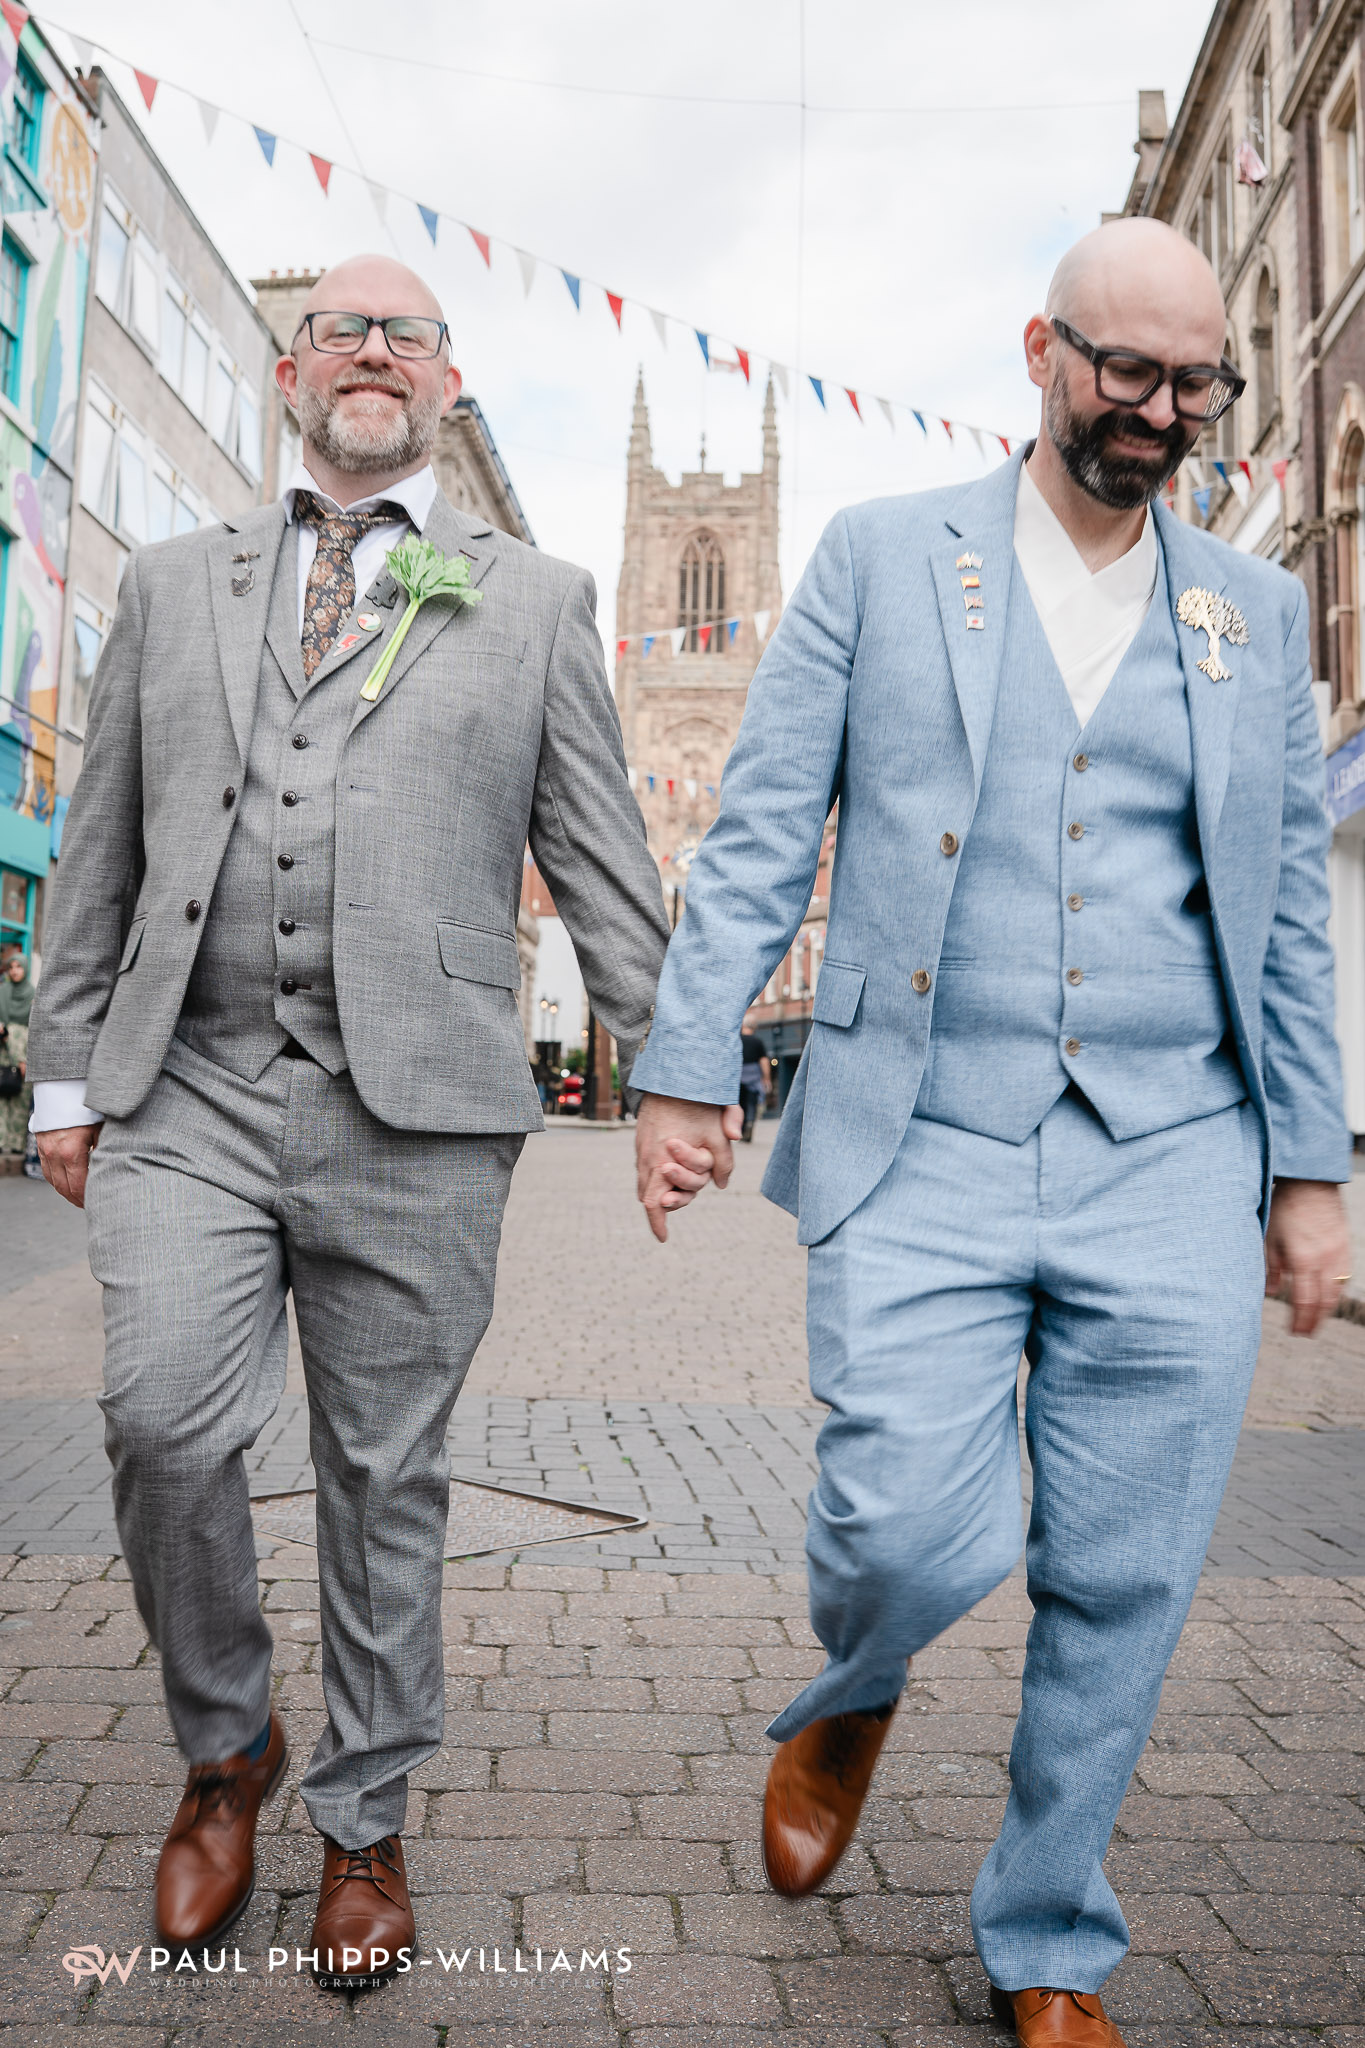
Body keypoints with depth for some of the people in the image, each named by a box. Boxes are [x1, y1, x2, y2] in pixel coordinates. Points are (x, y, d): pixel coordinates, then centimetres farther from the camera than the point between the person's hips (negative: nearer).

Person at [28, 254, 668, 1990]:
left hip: (414, 1111, -1)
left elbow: (600, 863, 7)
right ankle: (223, 1749, 20)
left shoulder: (535, 601, 12)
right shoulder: (173, 584, 18)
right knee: (163, 1422, -11)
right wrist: (66, 1070, 12)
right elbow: (96, 850, 16)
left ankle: (363, 1825, 28)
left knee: (387, 1479, 5)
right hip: (187, 1091, 2)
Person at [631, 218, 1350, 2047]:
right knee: (910, 1539, -9)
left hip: (1172, 1174, 3)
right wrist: (691, 1067, -4)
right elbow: (761, 836, 3)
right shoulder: (880, 557, 7)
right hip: (923, 1156, -2)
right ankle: (849, 1702, 31)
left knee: (1119, 1587, 7)